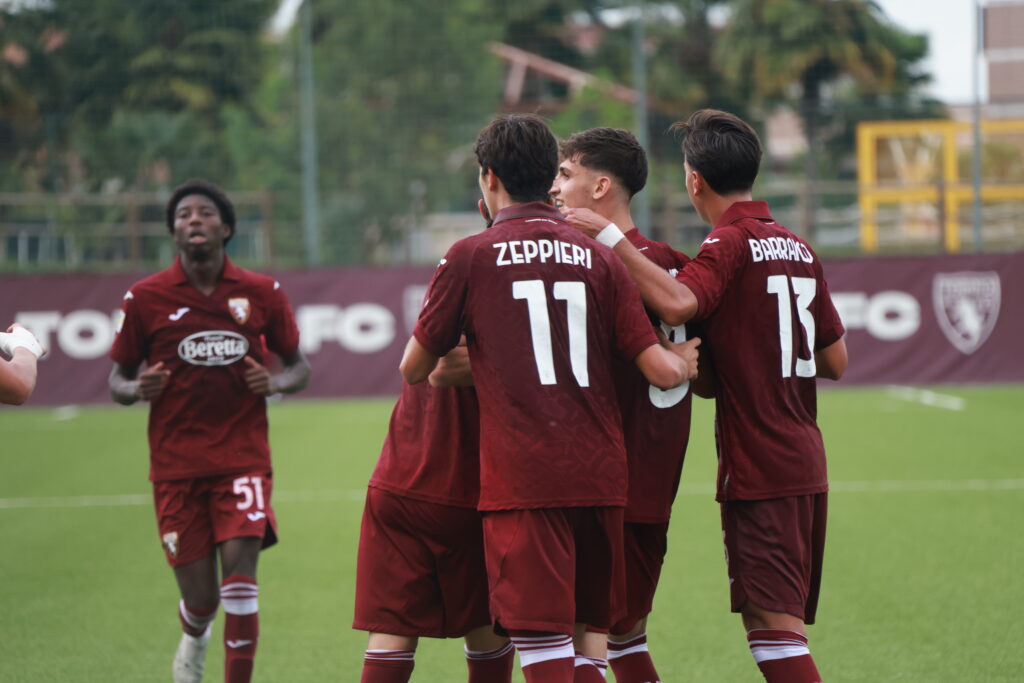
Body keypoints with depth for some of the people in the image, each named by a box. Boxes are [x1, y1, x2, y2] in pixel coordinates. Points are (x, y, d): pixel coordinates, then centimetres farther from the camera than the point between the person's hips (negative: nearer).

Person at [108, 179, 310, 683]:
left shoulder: (262, 294, 4)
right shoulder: (145, 298, 1)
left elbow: (299, 367, 14)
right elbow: (118, 381, 8)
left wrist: (275, 382, -9)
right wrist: (139, 389, -16)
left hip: (243, 457, 0)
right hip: (176, 465, 0)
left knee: (240, 572, -18)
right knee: (200, 597, 1)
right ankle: (194, 639, 39)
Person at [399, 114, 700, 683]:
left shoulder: (471, 257, 0)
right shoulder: (598, 257, 9)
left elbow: (414, 370, 8)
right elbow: (662, 371, 3)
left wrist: (447, 362, 30)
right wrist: (685, 359, 26)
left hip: (521, 481, -4)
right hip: (600, 477, 4)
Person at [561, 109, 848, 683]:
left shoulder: (731, 243, -10)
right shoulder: (799, 249, 14)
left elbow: (677, 303, -30)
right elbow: (836, 361, 17)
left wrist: (610, 236, -23)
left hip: (757, 466, -8)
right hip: (807, 464, 8)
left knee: (774, 629, -9)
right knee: (783, 628, 12)